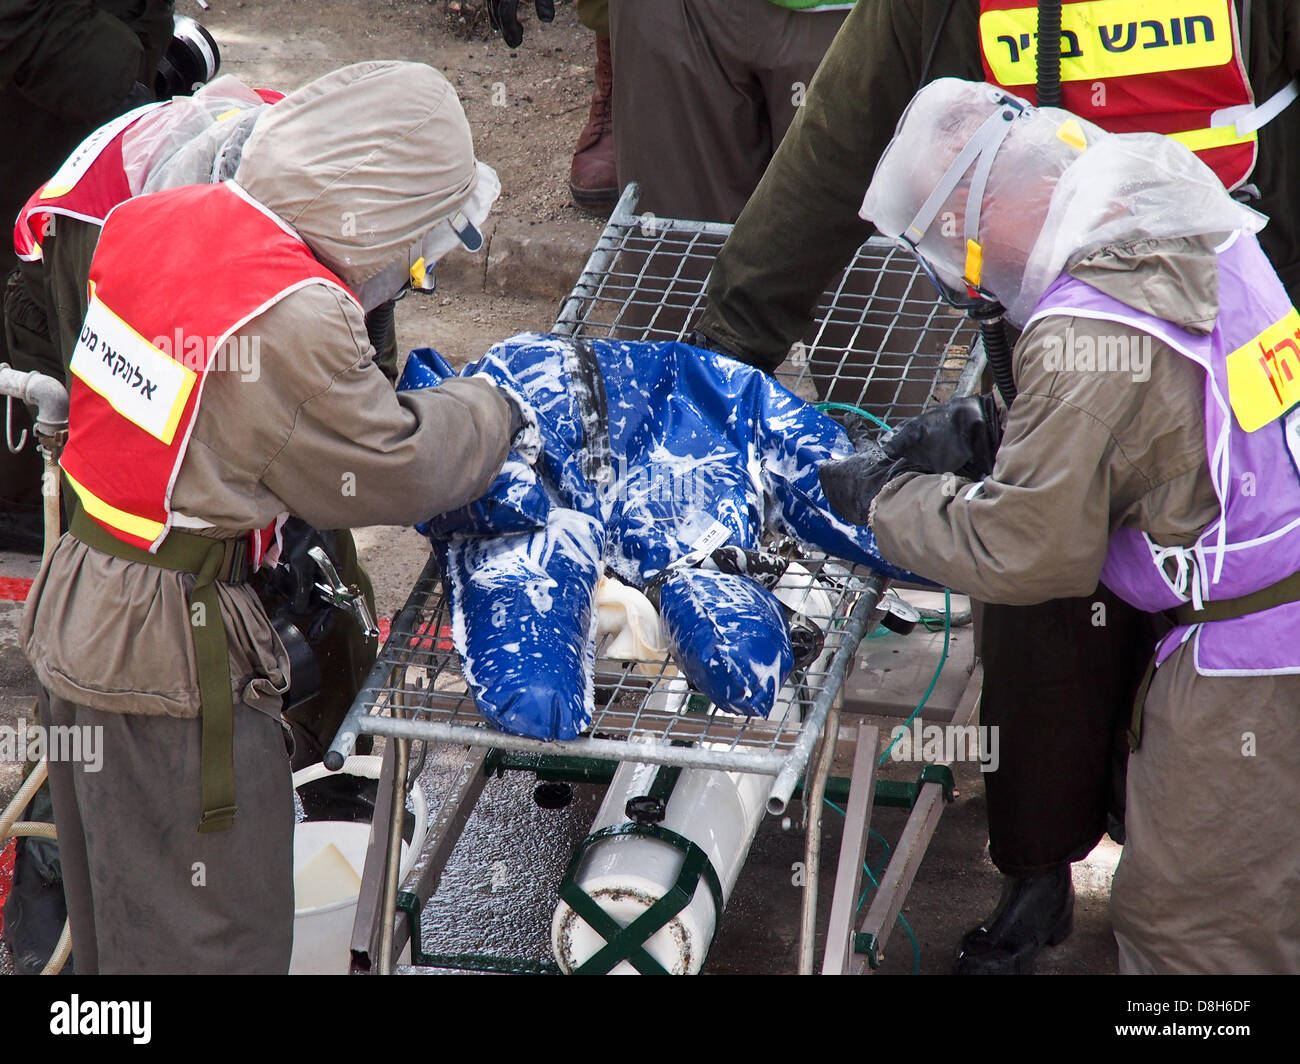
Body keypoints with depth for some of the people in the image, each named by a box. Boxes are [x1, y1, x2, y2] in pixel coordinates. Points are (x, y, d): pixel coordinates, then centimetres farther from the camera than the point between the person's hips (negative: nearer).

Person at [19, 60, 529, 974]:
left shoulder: (147, 220, -2)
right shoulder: (294, 318, -26)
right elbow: (386, 474, -13)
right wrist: (493, 413, 4)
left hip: (76, 605, 8)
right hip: (172, 653, -8)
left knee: (114, 912, 24)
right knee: (206, 931, 7)